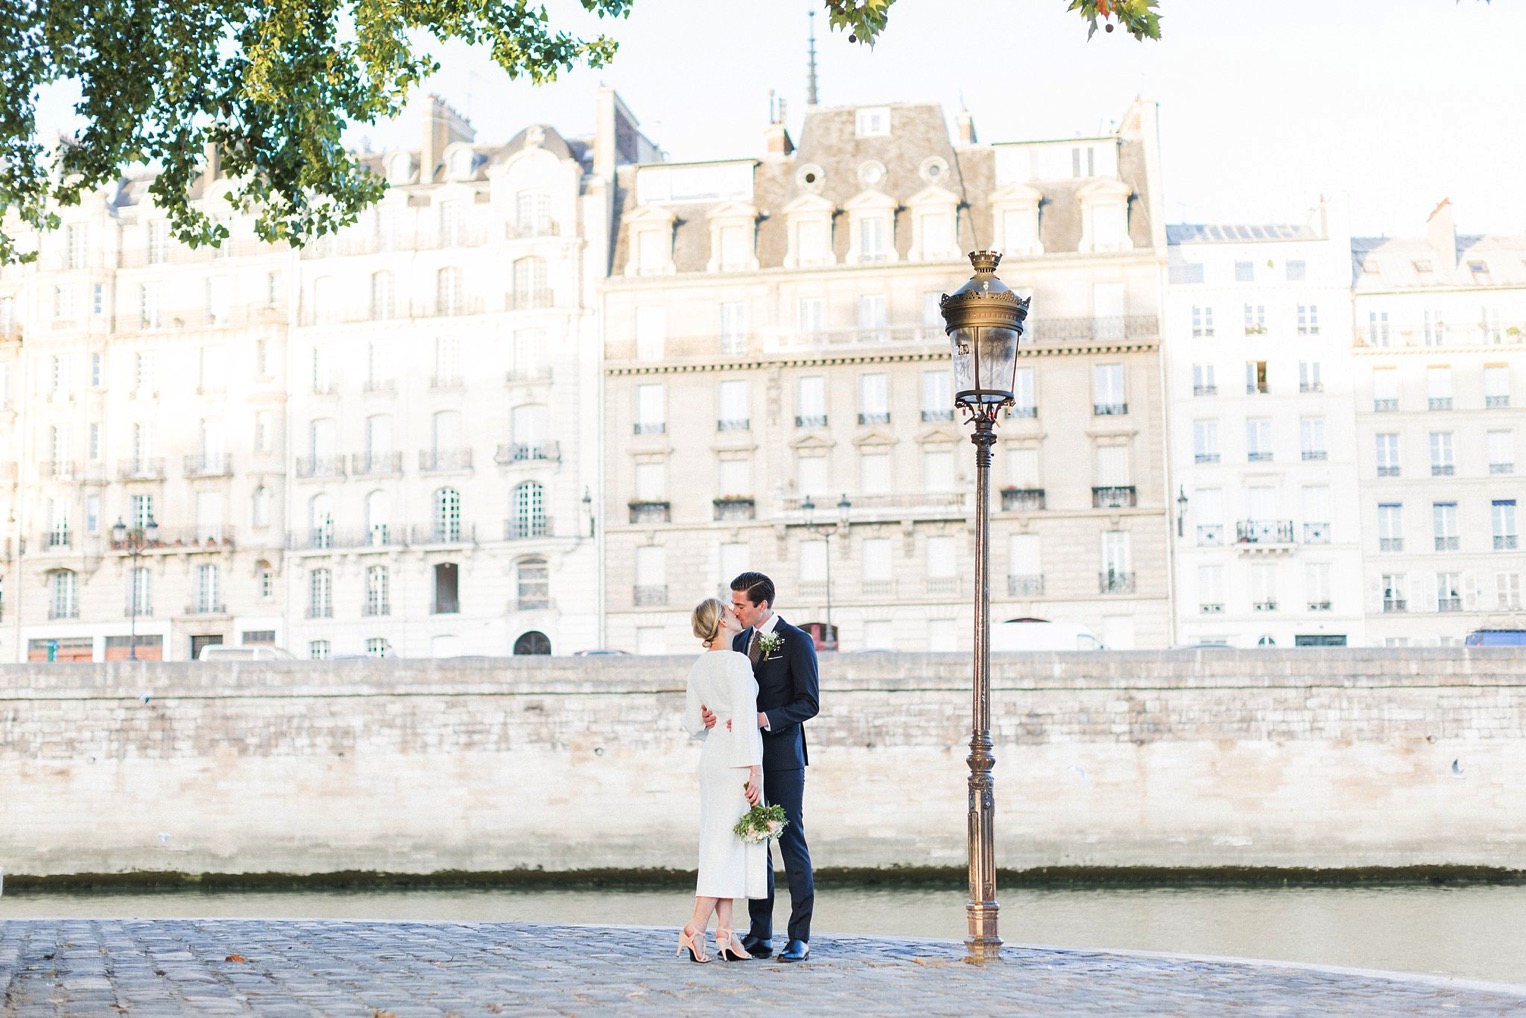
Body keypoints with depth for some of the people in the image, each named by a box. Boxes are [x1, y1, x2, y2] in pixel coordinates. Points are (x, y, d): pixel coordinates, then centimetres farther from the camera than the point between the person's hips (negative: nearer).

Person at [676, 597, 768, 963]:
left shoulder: (699, 667, 12)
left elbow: (692, 723, 14)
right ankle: (695, 928, -12)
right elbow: (744, 717, -17)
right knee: (727, 845, -6)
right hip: (737, 758, -8)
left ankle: (724, 934, 6)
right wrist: (754, 769, -18)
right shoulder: (737, 661, -12)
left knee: (723, 846, 8)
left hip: (711, 756, 8)